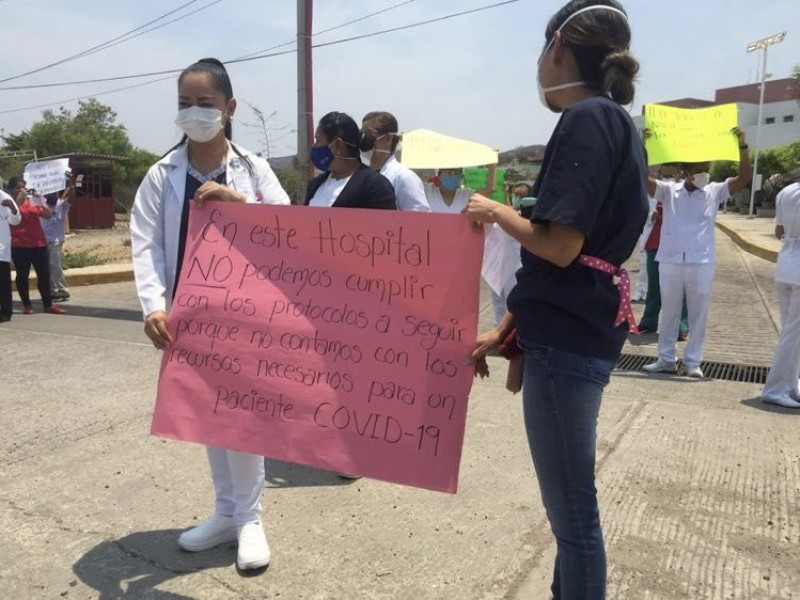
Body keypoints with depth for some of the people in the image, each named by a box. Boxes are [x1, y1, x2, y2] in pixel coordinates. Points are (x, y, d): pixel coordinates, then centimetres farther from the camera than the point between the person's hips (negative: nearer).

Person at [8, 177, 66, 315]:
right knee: (22, 276, 3)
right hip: (20, 246, -4)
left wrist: (40, 200, -6)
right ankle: (27, 305, 11)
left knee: (44, 274, 4)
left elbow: (48, 215, 7)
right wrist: (19, 199, -18)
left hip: (39, 243, 4)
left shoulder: (33, 200, 13)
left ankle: (48, 304, 10)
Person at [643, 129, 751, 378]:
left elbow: (744, 177, -4)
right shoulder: (668, 191, 1)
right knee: (669, 313, 10)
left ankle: (693, 361, 17)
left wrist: (742, 145, -13)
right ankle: (666, 359, 21)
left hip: (701, 264, 1)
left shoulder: (715, 192, 5)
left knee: (698, 315, 6)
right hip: (670, 262, 0)